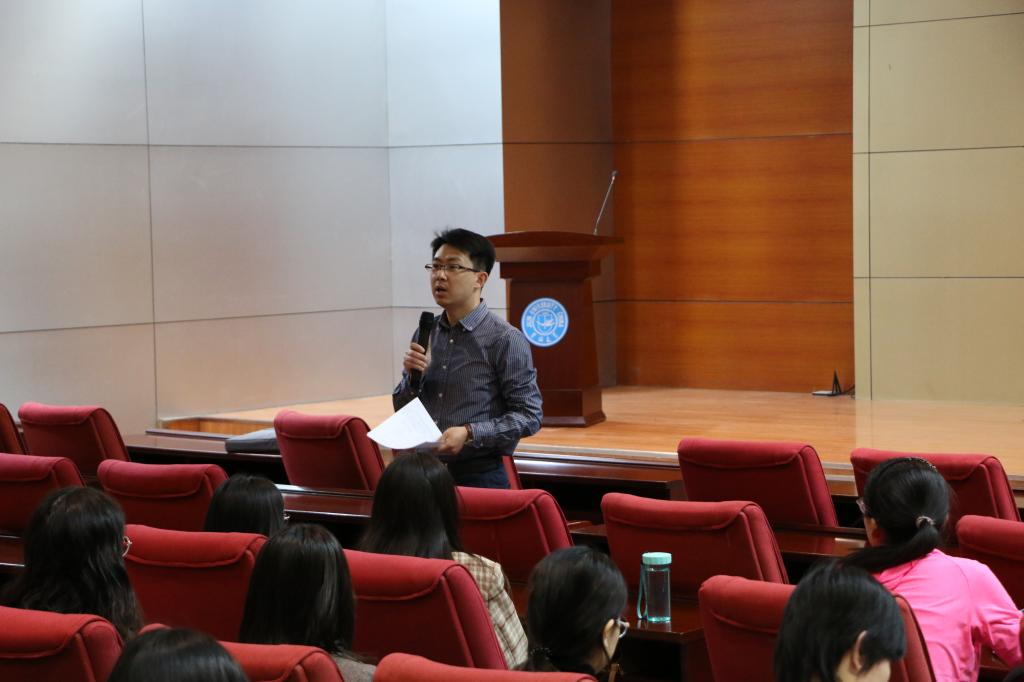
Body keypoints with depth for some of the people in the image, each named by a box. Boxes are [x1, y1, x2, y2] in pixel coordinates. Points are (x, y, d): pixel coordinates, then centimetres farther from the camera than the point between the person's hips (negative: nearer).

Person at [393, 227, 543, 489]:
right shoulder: (426, 334, 9)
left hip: (481, 476, -4)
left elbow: (529, 416, -10)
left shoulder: (506, 340, -7)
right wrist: (413, 377, -4)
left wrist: (470, 433, -20)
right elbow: (401, 409, 16)